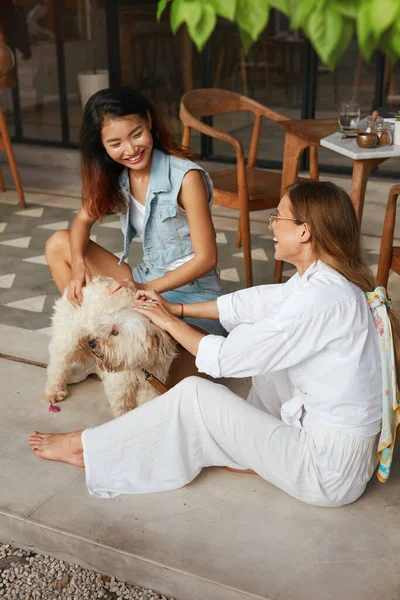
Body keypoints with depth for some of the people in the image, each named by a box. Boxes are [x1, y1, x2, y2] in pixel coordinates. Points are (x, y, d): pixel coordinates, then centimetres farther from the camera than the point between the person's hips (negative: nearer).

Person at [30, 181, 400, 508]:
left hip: (330, 471, -9)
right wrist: (176, 309, 13)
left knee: (194, 395, -6)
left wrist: (168, 321, -4)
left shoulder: (320, 297, -26)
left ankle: (87, 449, 10)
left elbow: (226, 358, -20)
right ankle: (250, 451, 16)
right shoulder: (325, 278, 1)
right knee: (263, 351, 16)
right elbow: (255, 303, 12)